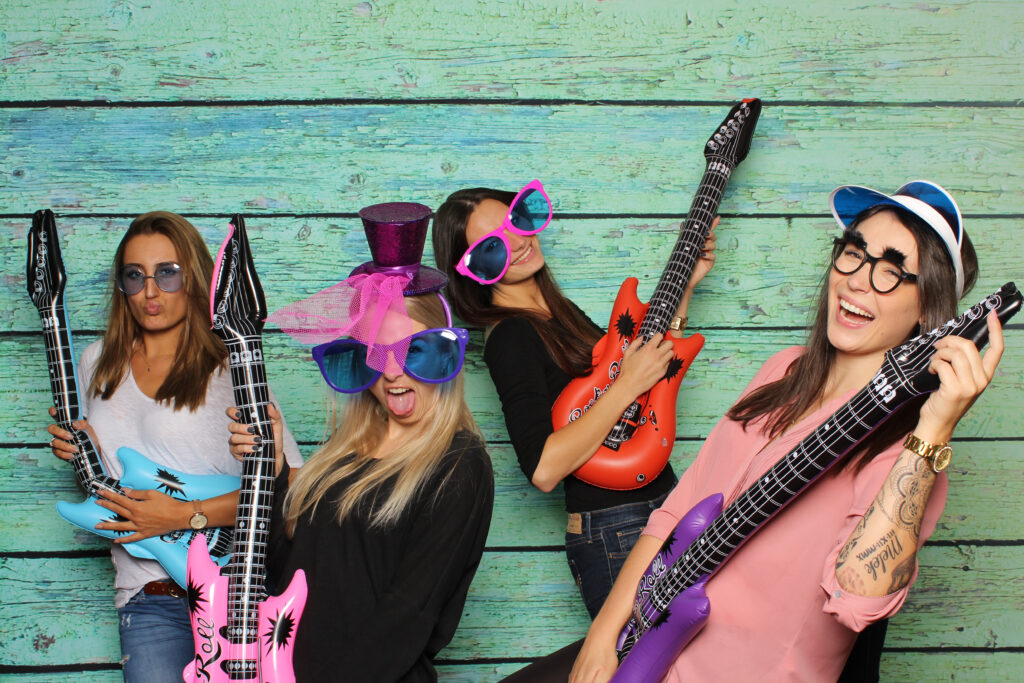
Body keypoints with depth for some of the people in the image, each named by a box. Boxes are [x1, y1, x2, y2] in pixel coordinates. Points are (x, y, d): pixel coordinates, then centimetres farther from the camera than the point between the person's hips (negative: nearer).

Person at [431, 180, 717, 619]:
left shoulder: (559, 311, 12)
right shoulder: (510, 337, -14)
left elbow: (653, 371, 20)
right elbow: (543, 469, -25)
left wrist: (685, 287, 13)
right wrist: (626, 386, -20)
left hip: (662, 499, 9)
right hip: (614, 535, -8)